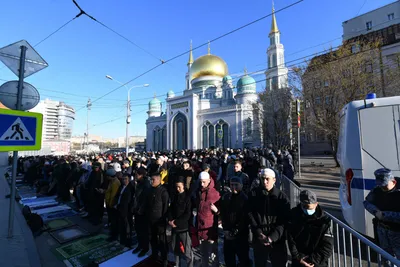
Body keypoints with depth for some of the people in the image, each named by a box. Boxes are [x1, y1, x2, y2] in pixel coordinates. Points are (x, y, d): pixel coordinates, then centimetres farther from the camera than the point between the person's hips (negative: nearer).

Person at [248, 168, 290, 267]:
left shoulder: (282, 196, -6)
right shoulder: (253, 194, -6)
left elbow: (284, 220, -8)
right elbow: (250, 215, -5)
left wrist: (273, 236, -16)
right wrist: (258, 233, -14)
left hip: (277, 239, -1)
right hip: (258, 238, 1)